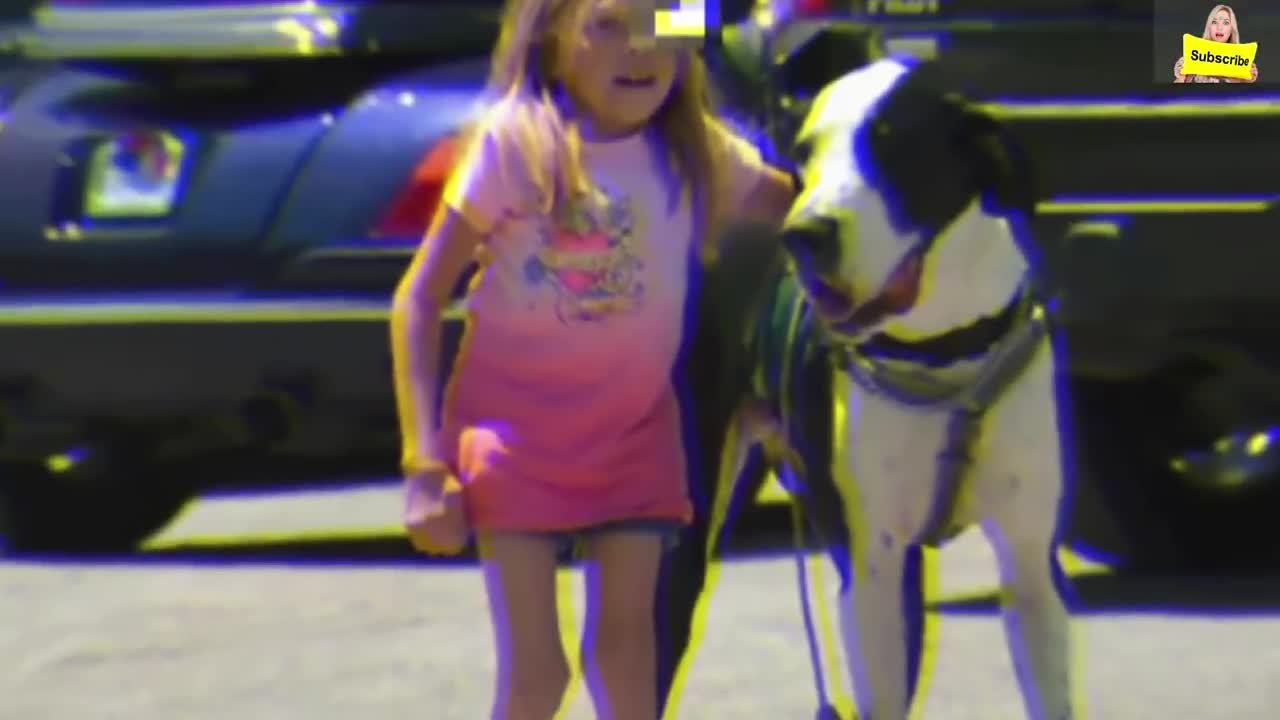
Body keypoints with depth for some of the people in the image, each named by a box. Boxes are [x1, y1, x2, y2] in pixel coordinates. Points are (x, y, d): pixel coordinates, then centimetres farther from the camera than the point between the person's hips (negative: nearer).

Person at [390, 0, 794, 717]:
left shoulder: (697, 150, -2)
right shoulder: (515, 144, -14)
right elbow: (422, 294, -11)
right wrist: (426, 462, -16)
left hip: (633, 427, 3)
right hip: (515, 423, -3)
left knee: (626, 644, 4)